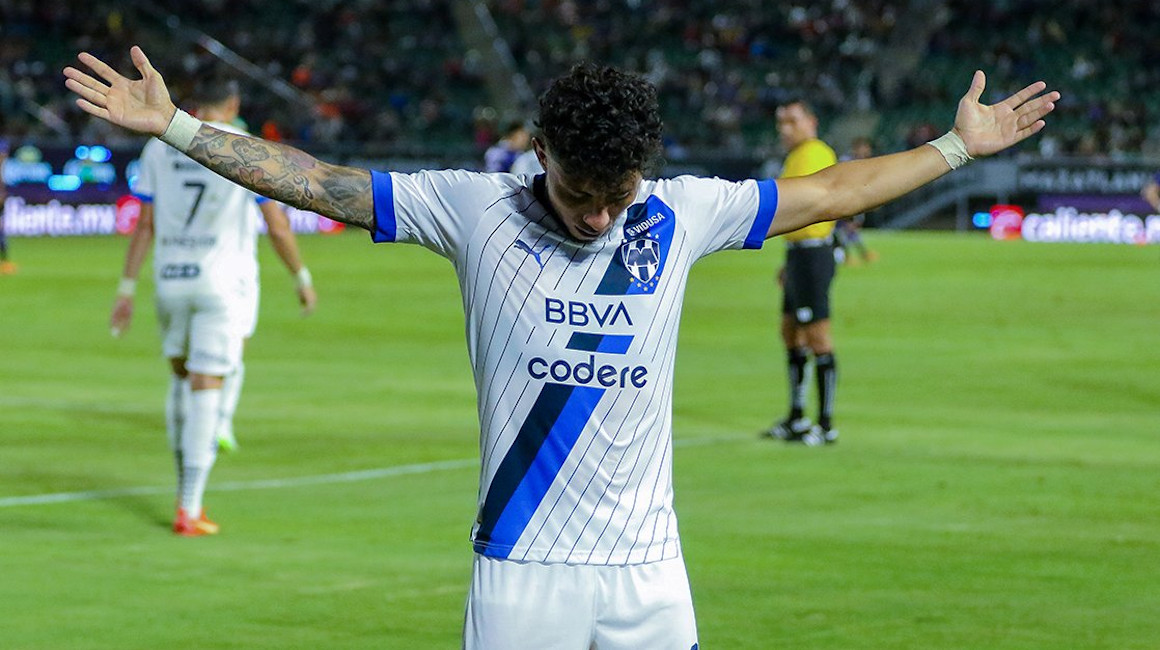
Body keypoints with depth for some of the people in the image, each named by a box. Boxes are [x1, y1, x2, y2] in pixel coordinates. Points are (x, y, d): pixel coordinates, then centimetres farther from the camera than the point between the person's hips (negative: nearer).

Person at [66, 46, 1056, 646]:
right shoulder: (475, 211, -3)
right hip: (521, 567, -2)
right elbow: (314, 181, -1)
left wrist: (960, 146, 19)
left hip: (647, 571, 2)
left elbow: (829, 192, 15)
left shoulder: (682, 215, 4)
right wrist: (175, 127, -5)